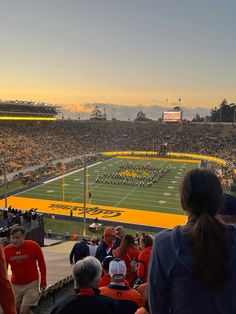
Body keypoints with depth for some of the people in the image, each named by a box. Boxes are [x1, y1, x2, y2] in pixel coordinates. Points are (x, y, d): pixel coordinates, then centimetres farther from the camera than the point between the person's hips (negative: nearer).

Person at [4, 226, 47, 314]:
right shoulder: (6, 250, -11)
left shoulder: (33, 246, -17)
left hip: (31, 284, -3)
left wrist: (43, 281, -2)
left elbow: (41, 264, -5)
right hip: (15, 285, 3)